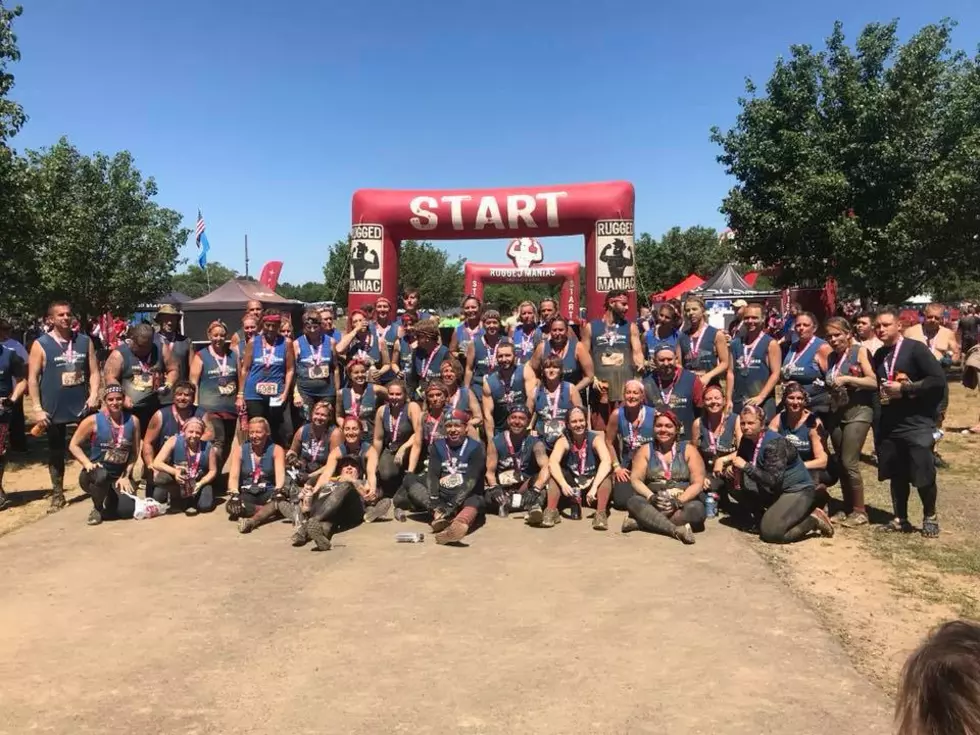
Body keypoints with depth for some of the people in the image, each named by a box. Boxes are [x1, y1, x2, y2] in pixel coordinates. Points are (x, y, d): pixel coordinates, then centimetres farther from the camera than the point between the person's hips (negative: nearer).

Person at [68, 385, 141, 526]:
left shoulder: (133, 420, -1)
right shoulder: (93, 421, -9)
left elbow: (135, 451, 6)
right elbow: (73, 445, -2)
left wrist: (126, 476, -2)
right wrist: (88, 463, -18)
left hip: (120, 475, 3)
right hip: (95, 474, -3)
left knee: (128, 510, -19)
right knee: (102, 475, -41)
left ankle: (110, 498, 21)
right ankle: (97, 508, -7)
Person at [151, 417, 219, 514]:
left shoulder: (208, 448, -16)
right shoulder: (174, 441, -19)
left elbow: (213, 471, -6)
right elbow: (156, 463, -21)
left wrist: (200, 483, -24)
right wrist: (174, 471, -39)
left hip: (199, 482, 0)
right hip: (176, 481, 0)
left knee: (206, 505, -24)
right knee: (159, 477, -31)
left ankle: (190, 498, 12)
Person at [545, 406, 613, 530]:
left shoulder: (596, 438, -13)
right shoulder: (563, 441, -10)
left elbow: (607, 462, -31)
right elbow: (552, 463, -28)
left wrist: (594, 487, -43)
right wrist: (564, 484, -46)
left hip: (592, 484, -1)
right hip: (572, 486, 1)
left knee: (606, 473, -30)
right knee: (554, 473, -24)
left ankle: (601, 514, -35)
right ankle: (551, 512, -31)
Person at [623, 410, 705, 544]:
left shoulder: (688, 449, 5)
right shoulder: (645, 450, 9)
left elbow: (698, 483, -4)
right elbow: (636, 479, -1)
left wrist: (679, 502, -21)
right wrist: (651, 497, -20)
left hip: (683, 502, -1)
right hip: (653, 503, 1)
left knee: (696, 509, -34)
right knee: (633, 502, -29)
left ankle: (642, 522, -31)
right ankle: (676, 529, -42)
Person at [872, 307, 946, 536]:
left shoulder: (915, 348, -8)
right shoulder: (879, 356, 11)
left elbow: (938, 379, -15)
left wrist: (904, 388, -18)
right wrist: (881, 393, -1)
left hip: (917, 423, -5)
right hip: (889, 425, 6)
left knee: (923, 474, -2)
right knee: (896, 475, 10)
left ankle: (930, 517, 20)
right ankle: (901, 519, 23)